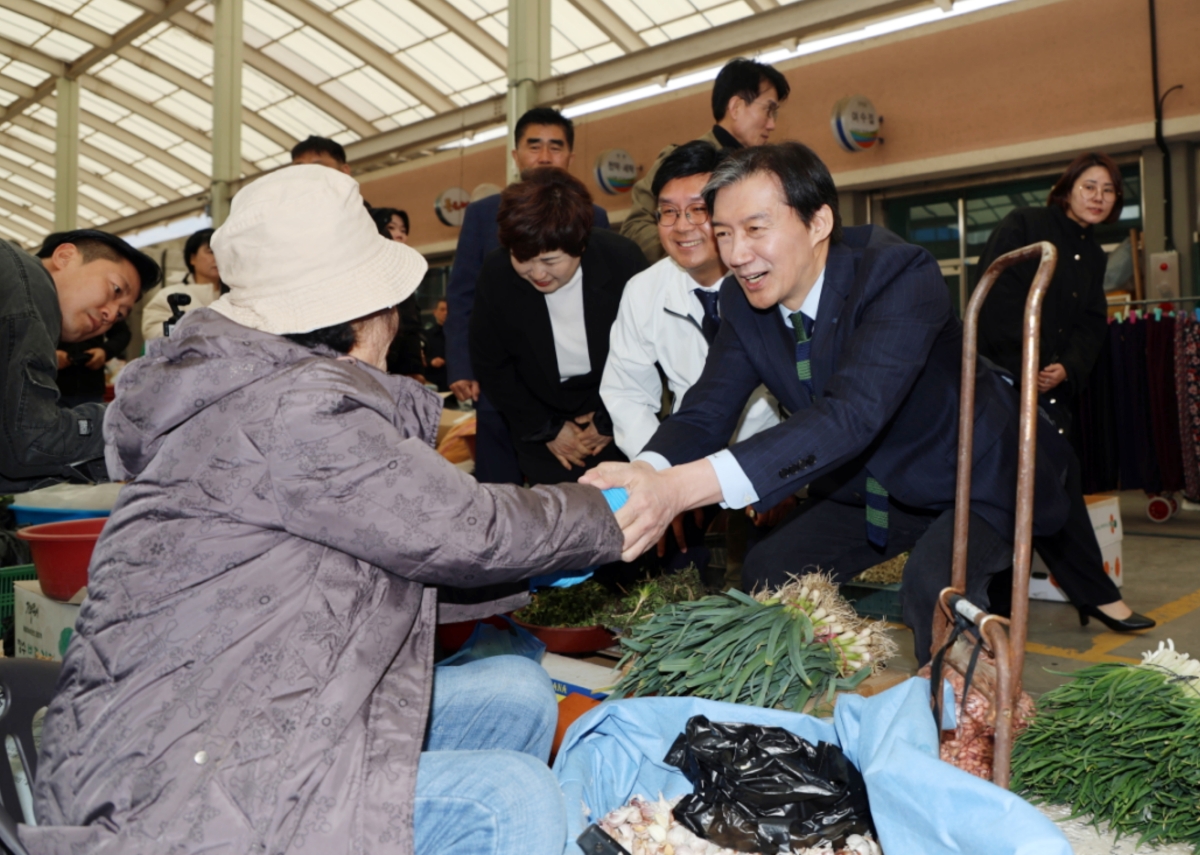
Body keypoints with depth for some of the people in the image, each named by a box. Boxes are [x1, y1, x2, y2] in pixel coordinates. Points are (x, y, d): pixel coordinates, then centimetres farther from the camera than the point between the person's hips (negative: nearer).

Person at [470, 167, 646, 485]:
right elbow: (489, 364, -5)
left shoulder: (622, 260, -20)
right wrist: (547, 429, -6)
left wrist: (611, 423, -7)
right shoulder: (496, 273, -16)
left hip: (618, 425, 0)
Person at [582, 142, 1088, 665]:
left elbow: (852, 415, -45)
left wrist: (684, 487, -57)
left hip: (973, 477, -6)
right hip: (870, 485, 7)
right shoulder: (742, 300, -11)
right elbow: (707, 413, -15)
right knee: (766, 575, -1)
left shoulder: (900, 274, -31)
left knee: (934, 588, -32)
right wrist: (646, 472, -41)